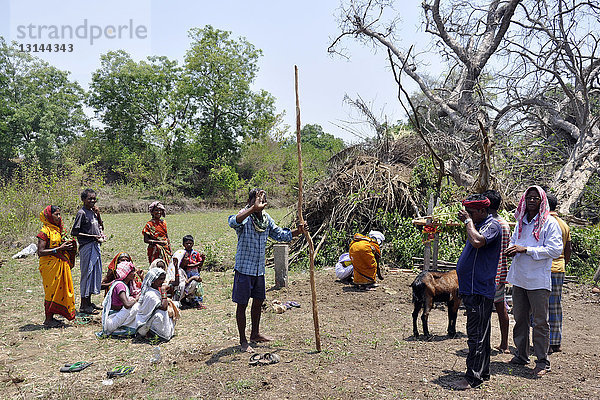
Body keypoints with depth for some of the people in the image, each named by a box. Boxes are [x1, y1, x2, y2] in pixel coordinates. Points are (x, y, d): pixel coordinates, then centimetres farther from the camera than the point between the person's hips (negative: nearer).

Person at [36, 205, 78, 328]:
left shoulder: (57, 230, 13)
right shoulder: (45, 231, -13)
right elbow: (40, 252, -19)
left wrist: (65, 245, 5)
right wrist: (59, 249, -21)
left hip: (60, 265, 8)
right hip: (50, 266, -8)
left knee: (59, 290, 11)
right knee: (51, 291, -2)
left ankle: (51, 317, 21)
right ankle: (48, 320, 10)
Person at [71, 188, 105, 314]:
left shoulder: (93, 212, 12)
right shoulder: (81, 213, -11)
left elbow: (100, 226, 24)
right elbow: (74, 232, -15)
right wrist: (92, 236, -17)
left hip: (96, 246, 8)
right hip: (86, 247, -8)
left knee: (96, 273, 12)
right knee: (87, 273, -3)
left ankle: (89, 302, 24)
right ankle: (84, 305, 6)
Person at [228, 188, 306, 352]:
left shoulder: (266, 218, 4)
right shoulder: (245, 217, -18)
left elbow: (280, 234, 14)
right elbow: (233, 221, -42)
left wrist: (298, 231, -2)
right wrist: (254, 208, -53)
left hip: (260, 269, 7)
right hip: (244, 268, -7)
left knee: (258, 301, 19)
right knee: (242, 304, 4)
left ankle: (255, 334, 38)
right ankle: (243, 340, 18)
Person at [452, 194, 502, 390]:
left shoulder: (492, 225, -12)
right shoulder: (478, 225, 17)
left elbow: (477, 242, -31)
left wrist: (468, 221, -19)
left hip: (480, 292, -10)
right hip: (472, 290, 10)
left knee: (477, 335, -5)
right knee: (480, 334, 17)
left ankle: (473, 377, 2)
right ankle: (483, 372, 27)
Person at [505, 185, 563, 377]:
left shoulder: (549, 223, -6)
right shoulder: (521, 222, 13)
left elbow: (555, 249, -14)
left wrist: (526, 249, -19)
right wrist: (512, 250, -1)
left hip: (539, 280, -6)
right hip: (519, 278, 6)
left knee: (540, 322, 1)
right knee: (519, 318, 12)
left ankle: (542, 361, 12)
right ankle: (521, 355, 25)